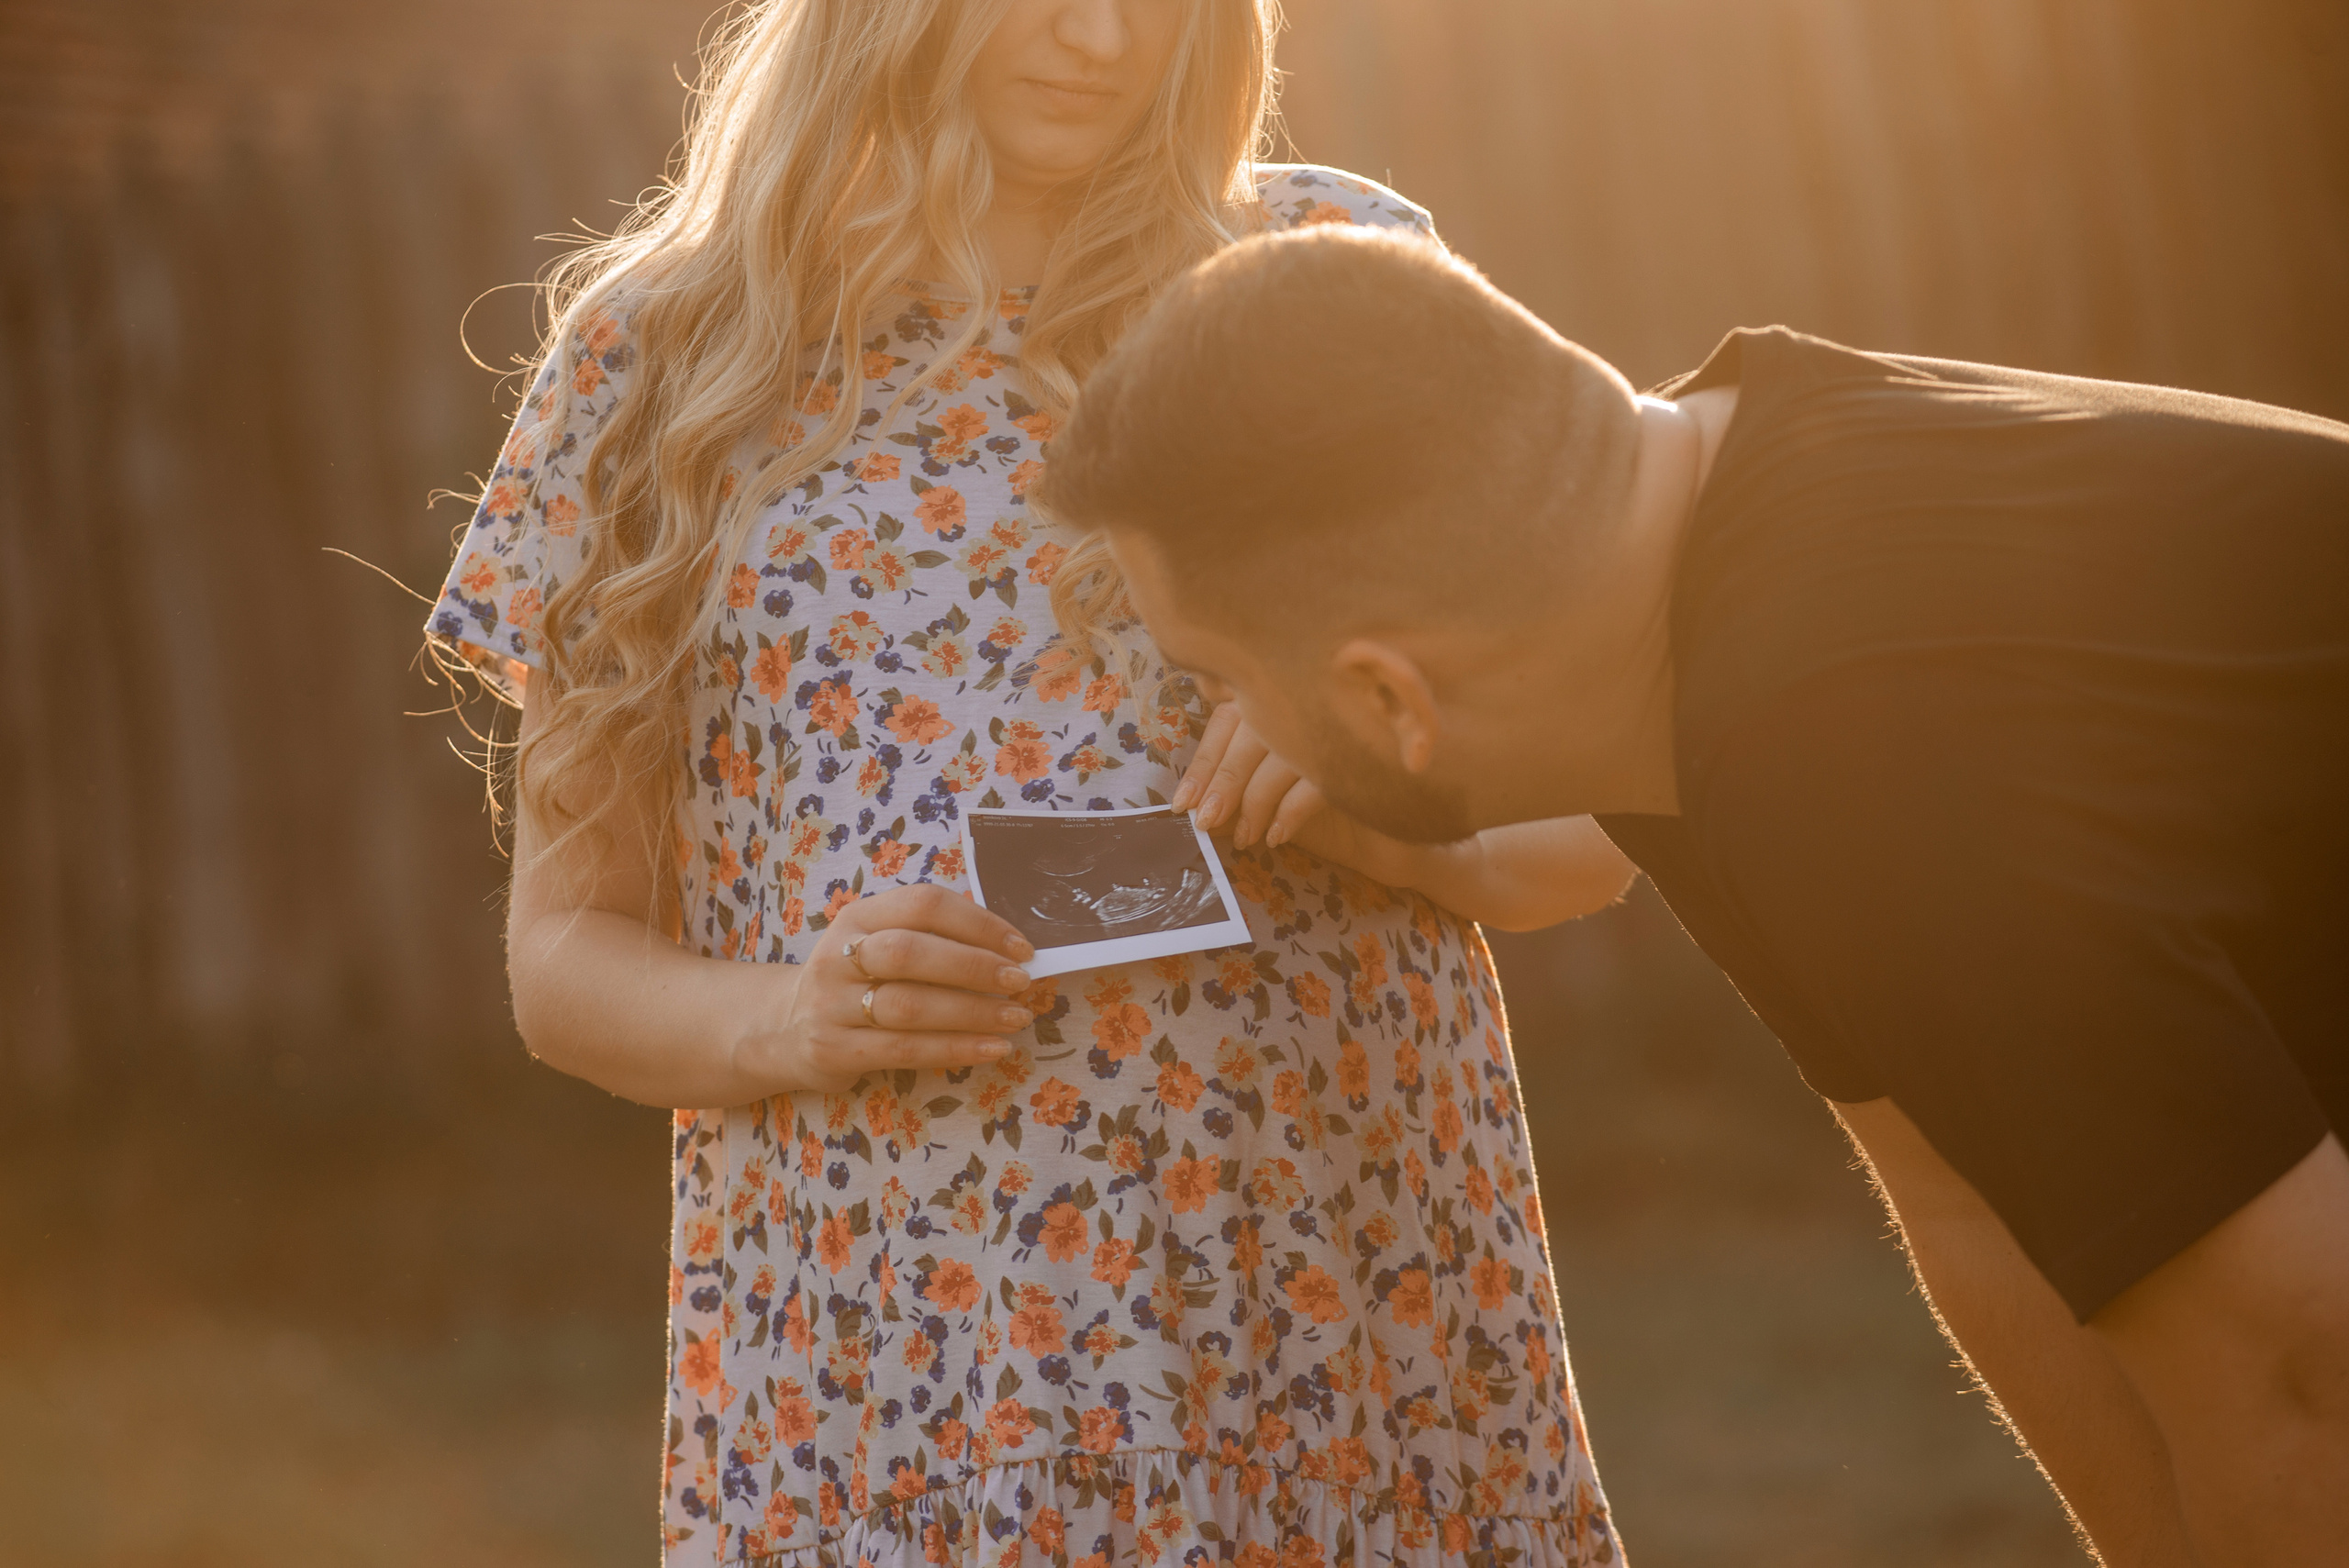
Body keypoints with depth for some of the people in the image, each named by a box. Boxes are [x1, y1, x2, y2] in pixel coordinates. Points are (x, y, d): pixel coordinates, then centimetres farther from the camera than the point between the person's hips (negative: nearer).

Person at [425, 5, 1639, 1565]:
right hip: (871, 1390, 0)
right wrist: (780, 1022, -14)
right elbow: (566, 949, 7)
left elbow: (1587, 823, 8)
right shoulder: (658, 354, 4)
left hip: (1344, 1364, 1)